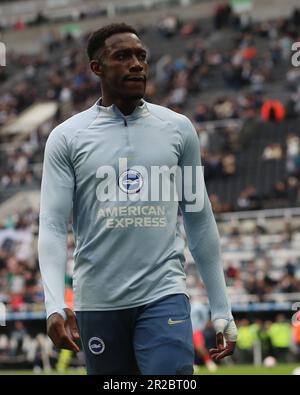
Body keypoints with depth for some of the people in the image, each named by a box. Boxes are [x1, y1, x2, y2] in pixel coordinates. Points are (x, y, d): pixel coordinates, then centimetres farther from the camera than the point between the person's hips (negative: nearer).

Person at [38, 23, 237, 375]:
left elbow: (200, 222, 11)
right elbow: (52, 226, -3)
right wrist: (55, 305, -18)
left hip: (163, 296, 0)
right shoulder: (66, 137, 2)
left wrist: (221, 309, 9)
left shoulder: (177, 128, 7)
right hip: (97, 302, 0)